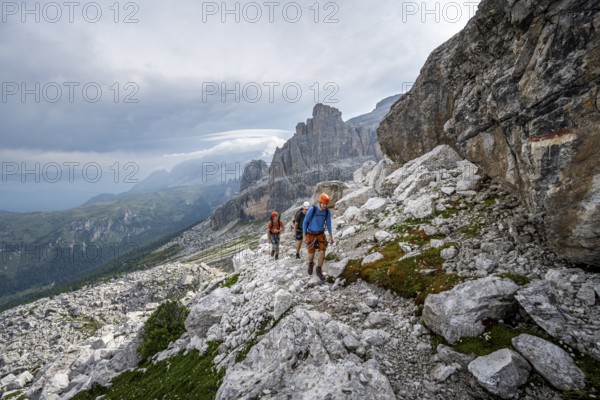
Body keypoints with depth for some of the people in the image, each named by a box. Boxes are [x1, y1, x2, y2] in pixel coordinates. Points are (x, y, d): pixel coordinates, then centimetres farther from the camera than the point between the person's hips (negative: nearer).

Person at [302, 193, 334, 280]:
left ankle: (319, 270, 7)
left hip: (321, 234, 3)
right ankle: (311, 263, 39)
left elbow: (328, 223, 4)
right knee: (311, 254, 1)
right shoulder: (312, 210, -23)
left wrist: (331, 236, 4)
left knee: (322, 252, -12)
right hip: (311, 234, -3)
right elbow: (305, 222, -13)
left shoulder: (327, 211, -10)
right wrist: (304, 235, -14)